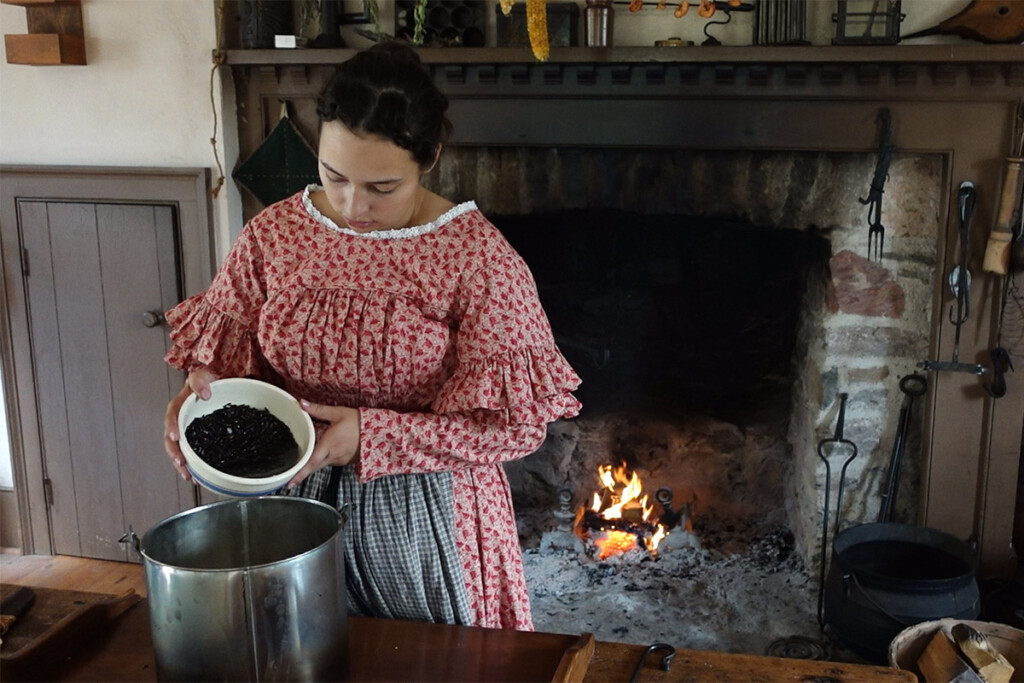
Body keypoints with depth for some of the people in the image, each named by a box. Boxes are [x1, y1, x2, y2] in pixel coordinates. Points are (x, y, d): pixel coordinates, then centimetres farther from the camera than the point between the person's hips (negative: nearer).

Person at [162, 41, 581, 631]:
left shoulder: (476, 256, -16)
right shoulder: (274, 235, -5)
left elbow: (517, 422, -16)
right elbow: (228, 348, 7)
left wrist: (372, 435, -24)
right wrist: (205, 390, -16)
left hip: (428, 516, -3)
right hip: (297, 499, 3)